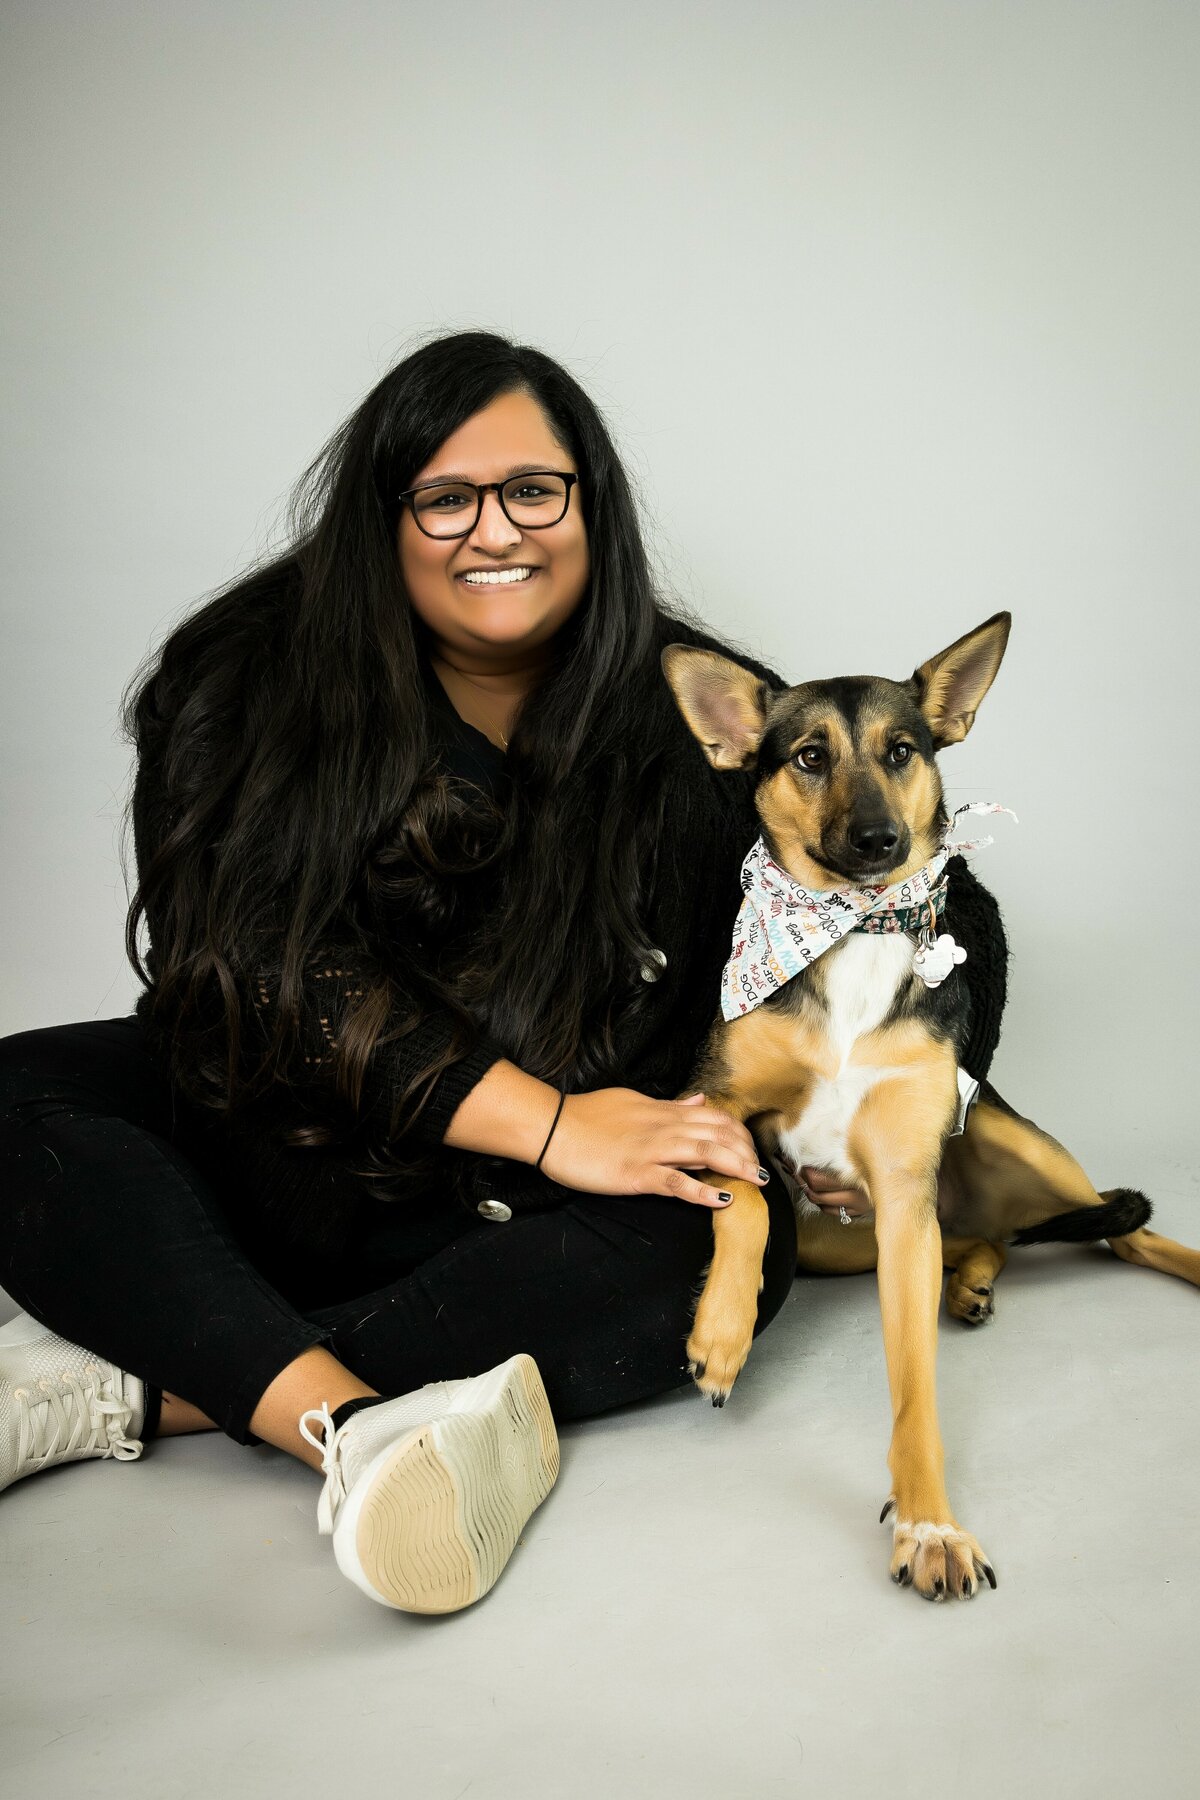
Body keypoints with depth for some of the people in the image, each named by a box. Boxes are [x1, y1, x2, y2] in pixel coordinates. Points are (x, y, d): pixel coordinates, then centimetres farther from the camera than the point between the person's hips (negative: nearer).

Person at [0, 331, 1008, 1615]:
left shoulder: (696, 716, -5)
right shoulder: (254, 683, -7)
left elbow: (942, 912, 3)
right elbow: (271, 957, -18)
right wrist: (547, 1124, -27)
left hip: (536, 1216, 0)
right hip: (290, 1155, 1)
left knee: (716, 1244, -30)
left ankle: (129, 1385, -33)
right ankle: (352, 1426, -43)